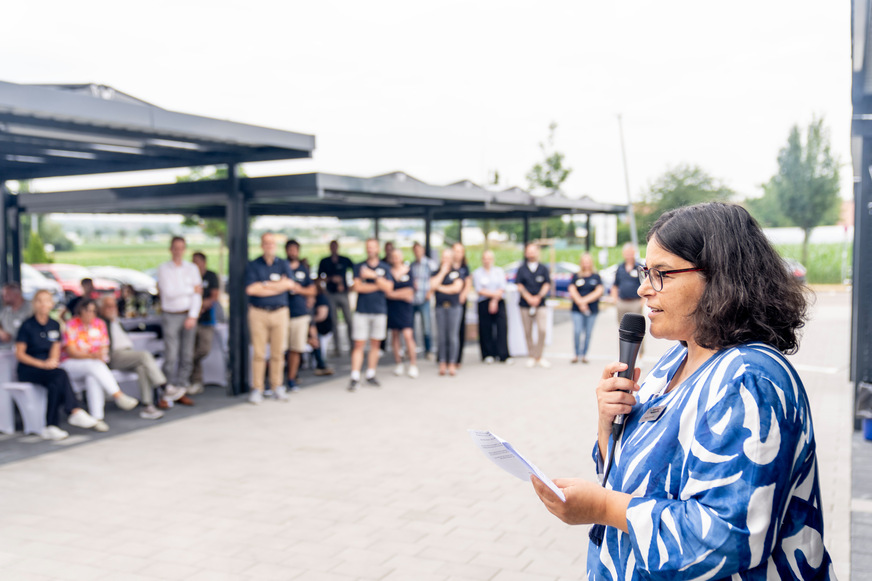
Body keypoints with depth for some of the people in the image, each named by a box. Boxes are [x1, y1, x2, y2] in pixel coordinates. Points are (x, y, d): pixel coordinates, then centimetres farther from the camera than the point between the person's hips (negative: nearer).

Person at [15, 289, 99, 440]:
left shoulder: (54, 325, 12)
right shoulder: (27, 325, -3)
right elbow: (19, 354, -4)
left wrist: (52, 361, -10)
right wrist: (42, 364, -15)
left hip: (48, 367, 4)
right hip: (28, 370, -4)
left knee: (56, 384, -32)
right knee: (60, 375, -34)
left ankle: (51, 427, -36)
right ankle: (75, 411, -37)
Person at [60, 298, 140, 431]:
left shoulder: (100, 324, 7)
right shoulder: (71, 325, -7)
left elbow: (104, 348, 6)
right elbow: (71, 352, -14)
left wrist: (102, 356, -18)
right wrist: (92, 356, -29)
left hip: (94, 365, 3)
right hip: (70, 365, -3)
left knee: (93, 378, -34)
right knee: (94, 365, -35)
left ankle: (97, 418, -38)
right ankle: (119, 396, -42)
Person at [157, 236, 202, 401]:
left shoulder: (192, 268, 8)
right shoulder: (163, 269, 0)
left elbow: (197, 295, 3)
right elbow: (169, 292, -11)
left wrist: (193, 316, -7)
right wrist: (191, 289, -5)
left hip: (189, 316, 3)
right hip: (170, 316, -3)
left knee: (187, 356, 2)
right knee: (171, 356, -8)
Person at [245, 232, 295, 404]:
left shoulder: (283, 264, 12)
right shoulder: (253, 265, 5)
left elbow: (290, 283, -5)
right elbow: (250, 289, -10)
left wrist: (265, 285, -7)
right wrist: (278, 285, -6)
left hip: (280, 312, 2)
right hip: (258, 313, -2)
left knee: (278, 352, 3)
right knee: (258, 353, -4)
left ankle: (277, 386, 14)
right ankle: (256, 388, 2)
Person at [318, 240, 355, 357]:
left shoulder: (345, 260, 6)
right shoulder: (324, 262, 7)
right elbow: (320, 278, 6)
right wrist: (331, 279, -12)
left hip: (343, 293, 0)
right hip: (331, 295, 0)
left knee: (349, 320, -7)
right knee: (334, 322, 1)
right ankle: (336, 347, 7)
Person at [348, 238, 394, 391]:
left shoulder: (385, 268, 8)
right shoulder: (359, 267, 5)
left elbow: (389, 287, -4)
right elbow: (358, 287, -7)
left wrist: (374, 276, -13)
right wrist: (378, 285, -5)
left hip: (380, 311, 2)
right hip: (362, 311, -2)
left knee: (375, 344, 7)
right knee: (359, 344, -6)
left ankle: (371, 375, 16)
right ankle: (355, 378, -5)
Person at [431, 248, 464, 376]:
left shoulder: (457, 272, 5)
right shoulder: (437, 272, 11)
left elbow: (457, 288, -9)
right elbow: (433, 285, -7)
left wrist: (440, 287, -2)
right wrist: (443, 272, -4)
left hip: (454, 307, -2)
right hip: (440, 307, 2)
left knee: (452, 336, -1)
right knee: (441, 336, 1)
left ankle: (452, 364, 4)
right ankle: (442, 363, 8)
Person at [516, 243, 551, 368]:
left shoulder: (543, 268, 9)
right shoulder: (522, 269, 8)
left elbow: (547, 285, 3)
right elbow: (519, 286, 3)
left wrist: (538, 297, -9)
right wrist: (528, 298, -8)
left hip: (540, 303, -1)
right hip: (525, 304, 1)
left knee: (542, 329, -14)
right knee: (528, 332, 2)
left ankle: (539, 356, -5)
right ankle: (532, 356, 12)